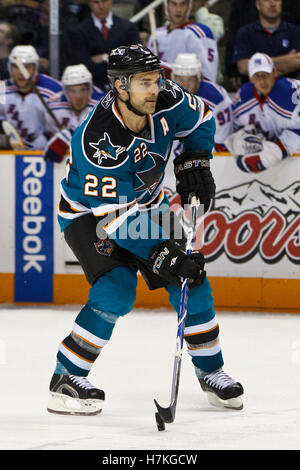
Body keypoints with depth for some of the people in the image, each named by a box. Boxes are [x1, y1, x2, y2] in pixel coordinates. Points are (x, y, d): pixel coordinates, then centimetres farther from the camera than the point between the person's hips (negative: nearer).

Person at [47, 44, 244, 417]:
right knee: (116, 292, -24)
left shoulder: (165, 102, -20)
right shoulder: (96, 141, -37)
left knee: (191, 280, 0)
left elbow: (201, 119, 5)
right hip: (90, 213, -6)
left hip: (145, 203, 6)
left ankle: (211, 372, 18)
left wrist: (194, 162, -7)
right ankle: (65, 380, -13)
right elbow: (115, 215, -37)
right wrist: (160, 254, -41)